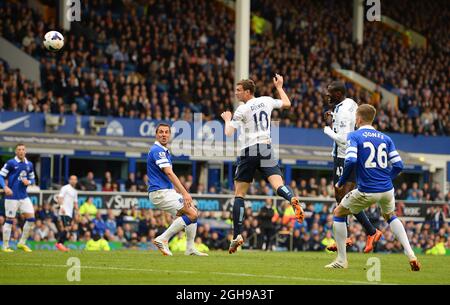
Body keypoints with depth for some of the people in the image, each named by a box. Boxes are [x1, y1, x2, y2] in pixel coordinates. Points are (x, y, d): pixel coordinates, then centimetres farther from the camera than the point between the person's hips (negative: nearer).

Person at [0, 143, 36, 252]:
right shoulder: (10, 163, -6)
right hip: (12, 196, -6)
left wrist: (28, 182, -4)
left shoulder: (29, 165, 10)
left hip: (24, 196, 6)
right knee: (9, 220, -3)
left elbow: (32, 179, 20)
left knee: (31, 218, -1)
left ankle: (22, 243, 12)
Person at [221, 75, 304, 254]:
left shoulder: (242, 110, -5)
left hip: (248, 152, -3)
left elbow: (228, 133, -7)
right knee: (278, 185, -10)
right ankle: (293, 200, -46)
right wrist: (279, 87, 39)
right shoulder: (266, 101, 9)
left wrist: (227, 119, 12)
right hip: (266, 149, 3)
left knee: (239, 194, 5)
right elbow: (287, 104, 26)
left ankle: (237, 235, 0)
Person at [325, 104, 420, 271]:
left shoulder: (354, 136, -3)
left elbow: (351, 161, -17)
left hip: (366, 191, -5)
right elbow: (398, 165, 7)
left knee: (339, 213, 17)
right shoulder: (385, 138, 11)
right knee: (390, 216, 32)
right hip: (387, 189, 5)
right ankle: (411, 255, 16)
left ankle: (342, 260, 13)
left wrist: (341, 182, -3)